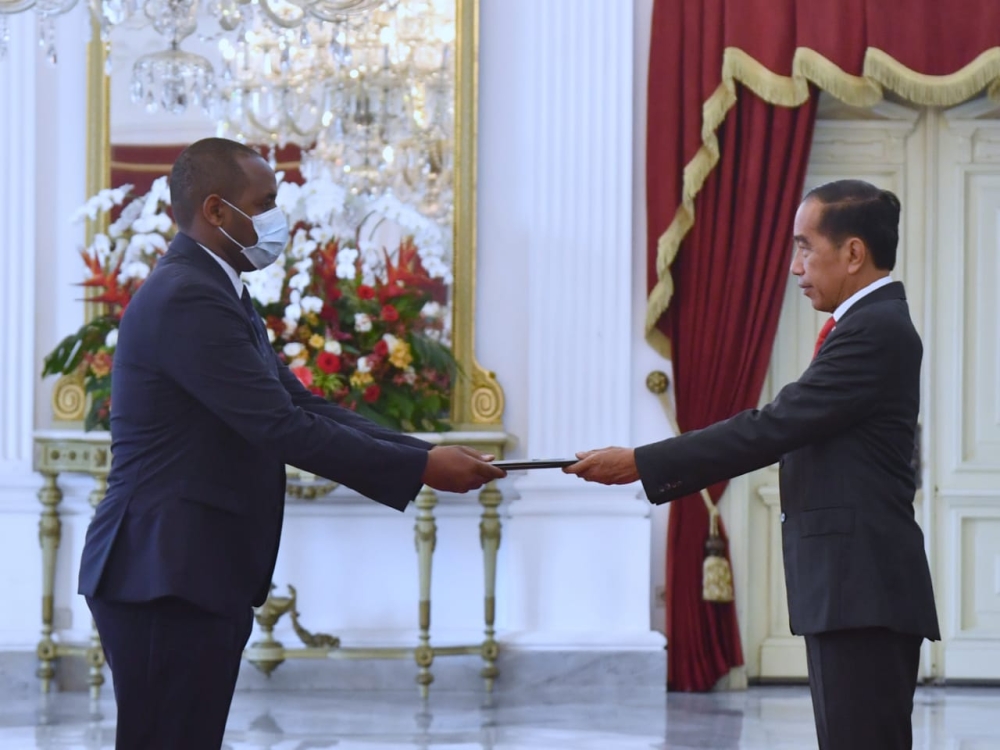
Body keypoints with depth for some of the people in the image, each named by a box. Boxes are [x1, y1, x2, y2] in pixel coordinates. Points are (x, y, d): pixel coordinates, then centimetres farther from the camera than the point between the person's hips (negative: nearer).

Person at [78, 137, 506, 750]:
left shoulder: (214, 293, 17)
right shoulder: (188, 299, -16)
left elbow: (302, 407, 14)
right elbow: (283, 428, -21)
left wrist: (430, 454, 4)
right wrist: (421, 469, -16)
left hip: (193, 582, 11)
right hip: (167, 582, -11)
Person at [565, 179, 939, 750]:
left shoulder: (876, 331, -13)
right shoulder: (872, 326, 18)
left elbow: (773, 428, -17)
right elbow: (781, 433, 18)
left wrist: (642, 463, -14)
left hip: (863, 593, -11)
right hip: (850, 592, 11)